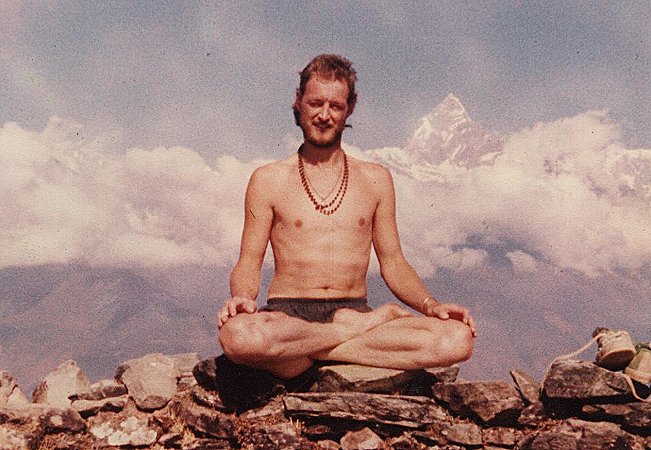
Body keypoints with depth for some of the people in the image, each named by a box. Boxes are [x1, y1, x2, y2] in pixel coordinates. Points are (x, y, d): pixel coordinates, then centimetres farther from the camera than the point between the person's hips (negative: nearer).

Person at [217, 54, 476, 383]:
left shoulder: (375, 180, 16)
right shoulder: (268, 180, 9)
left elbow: (393, 263, 16)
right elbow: (248, 264, 6)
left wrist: (430, 304, -3)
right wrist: (241, 296, -18)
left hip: (355, 311, 2)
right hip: (288, 315, -1)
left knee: (457, 339, -26)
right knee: (238, 336, -40)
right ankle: (362, 329, -17)